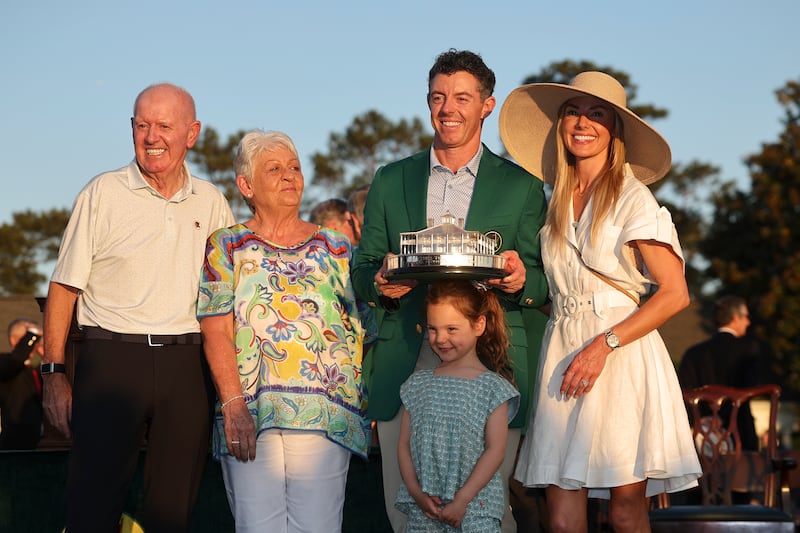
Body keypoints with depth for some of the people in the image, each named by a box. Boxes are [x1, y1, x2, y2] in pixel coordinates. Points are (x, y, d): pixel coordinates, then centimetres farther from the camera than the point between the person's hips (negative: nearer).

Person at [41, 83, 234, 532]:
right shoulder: (103, 193, 2)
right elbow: (65, 287, 2)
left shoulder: (211, 203, 10)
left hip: (187, 366, 3)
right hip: (112, 358, -3)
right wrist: (54, 373, -5)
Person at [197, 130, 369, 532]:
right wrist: (233, 405, -13)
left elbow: (359, 332, 12)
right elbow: (216, 332, -1)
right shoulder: (226, 247, 9)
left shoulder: (336, 249, 15)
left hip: (326, 417, 1)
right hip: (250, 418, -1)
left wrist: (368, 410, 1)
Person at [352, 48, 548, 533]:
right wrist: (380, 282, -8)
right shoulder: (391, 181, 15)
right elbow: (361, 271, 15)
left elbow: (544, 282, 8)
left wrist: (521, 280, -15)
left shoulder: (521, 187, 10)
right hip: (405, 370, 2)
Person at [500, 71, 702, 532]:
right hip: (563, 354, 5)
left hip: (621, 360, -5)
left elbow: (675, 294, -9)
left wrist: (603, 344, -15)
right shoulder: (556, 203, 15)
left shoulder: (633, 199, -4)